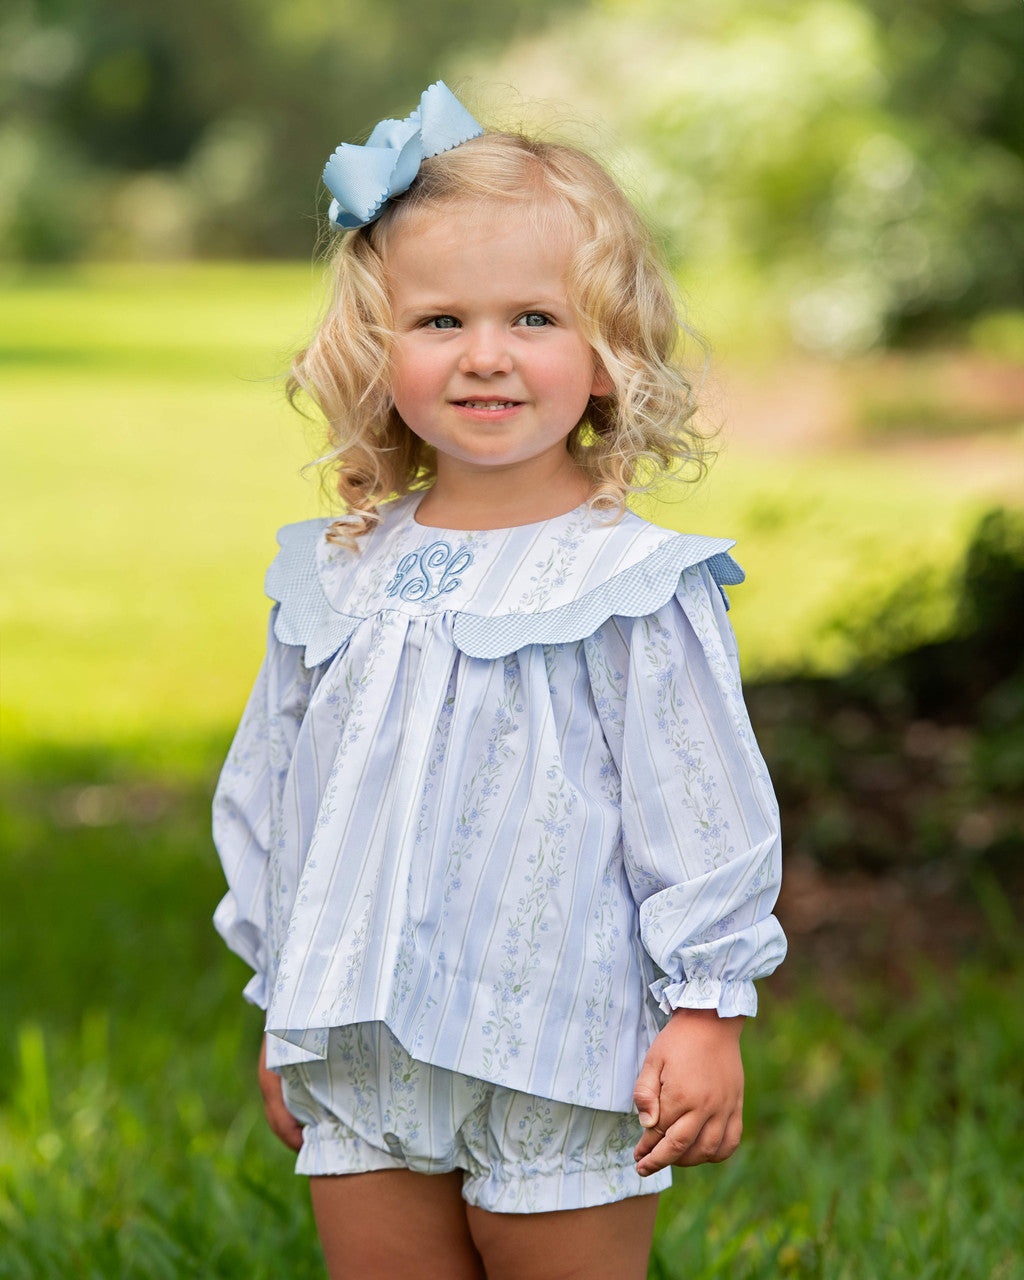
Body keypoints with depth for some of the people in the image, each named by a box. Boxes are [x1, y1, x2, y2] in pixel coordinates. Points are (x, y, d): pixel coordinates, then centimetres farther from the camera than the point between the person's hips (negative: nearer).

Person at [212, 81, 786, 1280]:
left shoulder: (635, 583, -8)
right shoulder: (336, 578, 6)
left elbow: (705, 818, -7)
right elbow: (269, 802, 15)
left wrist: (708, 1012, -9)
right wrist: (283, 1014, 17)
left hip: (560, 1058, -4)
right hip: (361, 1060, 5)